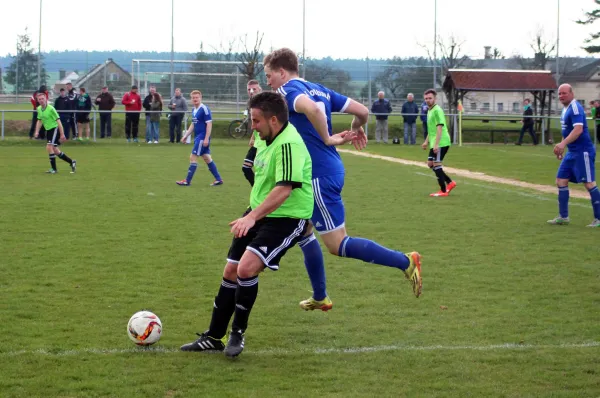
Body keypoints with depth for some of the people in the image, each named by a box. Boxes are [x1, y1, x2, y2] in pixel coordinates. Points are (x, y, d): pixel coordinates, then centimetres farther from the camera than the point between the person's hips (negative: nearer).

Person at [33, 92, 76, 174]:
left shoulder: (50, 108, -18)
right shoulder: (39, 109, 4)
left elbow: (58, 121, -16)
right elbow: (39, 121, 17)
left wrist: (62, 134, -18)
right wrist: (37, 132, 6)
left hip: (55, 128, -8)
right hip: (48, 130, 8)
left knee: (49, 147, -19)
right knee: (55, 150, 10)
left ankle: (54, 169, -11)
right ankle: (72, 162, 26)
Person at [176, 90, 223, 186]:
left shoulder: (204, 109, -15)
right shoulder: (194, 110, 12)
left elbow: (209, 124, -18)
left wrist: (206, 139, -21)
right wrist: (186, 135, 18)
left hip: (203, 138, -9)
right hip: (198, 137, 9)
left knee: (193, 157, -7)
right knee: (207, 158, 11)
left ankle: (187, 181, -1)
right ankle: (218, 179, 17)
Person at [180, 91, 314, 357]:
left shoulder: (288, 144, -23)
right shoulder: (267, 138, 5)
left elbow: (284, 189, -33)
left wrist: (252, 217, -37)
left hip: (286, 218, -9)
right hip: (258, 214, 9)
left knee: (246, 268, -23)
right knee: (231, 271, 9)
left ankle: (238, 333, -3)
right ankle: (213, 337, 21)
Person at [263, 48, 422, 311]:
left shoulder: (289, 90, -11)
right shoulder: (319, 89, 14)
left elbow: (312, 108, -35)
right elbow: (362, 111, 11)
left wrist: (327, 139, -23)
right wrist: (356, 129, 30)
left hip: (319, 176, -10)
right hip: (330, 169, 10)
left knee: (337, 245, -5)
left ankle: (404, 262, -8)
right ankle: (320, 297, 27)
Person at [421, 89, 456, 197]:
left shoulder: (437, 110, -14)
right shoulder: (430, 111, 16)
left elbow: (439, 128, -21)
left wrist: (436, 144, -26)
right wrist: (427, 142, 26)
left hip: (441, 143, -10)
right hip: (434, 143, 10)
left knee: (436, 164, -7)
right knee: (430, 164, 13)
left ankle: (443, 191, -1)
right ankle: (450, 182, 20)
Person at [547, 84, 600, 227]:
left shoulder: (575, 107, -16)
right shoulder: (566, 109, 13)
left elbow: (578, 129, -29)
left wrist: (563, 144, -38)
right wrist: (562, 148, 22)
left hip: (583, 151, -10)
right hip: (572, 152, 10)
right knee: (561, 181, 10)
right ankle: (563, 217, 16)